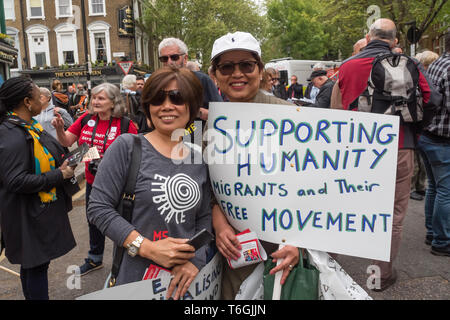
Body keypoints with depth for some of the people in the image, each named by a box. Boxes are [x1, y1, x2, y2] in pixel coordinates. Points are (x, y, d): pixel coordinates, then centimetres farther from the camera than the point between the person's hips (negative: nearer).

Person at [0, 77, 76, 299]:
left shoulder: (29, 125, 7)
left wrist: (61, 166, 4)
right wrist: (59, 176, -21)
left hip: (42, 209, 10)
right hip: (29, 216, -10)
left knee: (34, 263, 22)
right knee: (35, 265, 5)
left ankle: (33, 295, 38)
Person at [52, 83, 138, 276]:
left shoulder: (125, 125, -14)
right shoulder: (86, 119, -1)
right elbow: (66, 142, 5)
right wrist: (59, 129, -13)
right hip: (92, 181, 5)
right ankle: (95, 259, 44)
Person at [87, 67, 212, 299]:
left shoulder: (199, 158, 1)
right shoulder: (127, 147, -9)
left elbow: (205, 217, 6)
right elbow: (98, 208, -11)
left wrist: (195, 261, -9)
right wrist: (148, 248, -18)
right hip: (135, 279, -3)